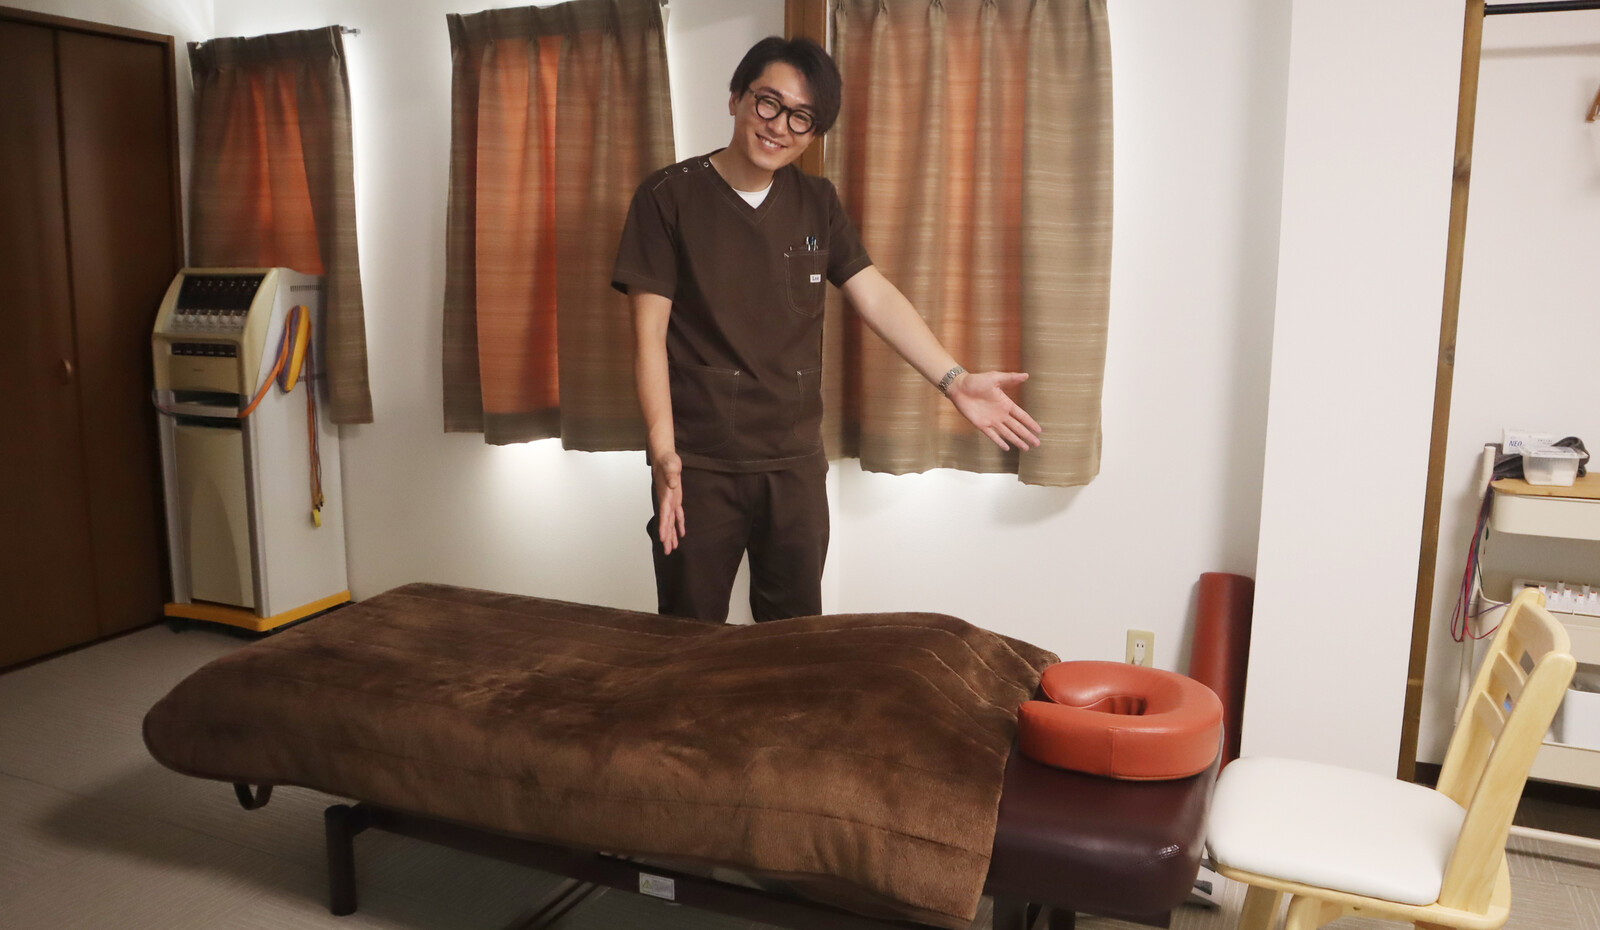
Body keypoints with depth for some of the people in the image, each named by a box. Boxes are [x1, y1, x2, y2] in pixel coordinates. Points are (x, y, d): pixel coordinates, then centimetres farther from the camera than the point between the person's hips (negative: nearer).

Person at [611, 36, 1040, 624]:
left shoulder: (817, 204, 7)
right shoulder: (669, 198, -5)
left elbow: (876, 297, 0)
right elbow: (650, 332, -10)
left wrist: (955, 381, -13)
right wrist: (663, 449, -20)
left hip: (796, 463, 4)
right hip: (700, 466, -3)